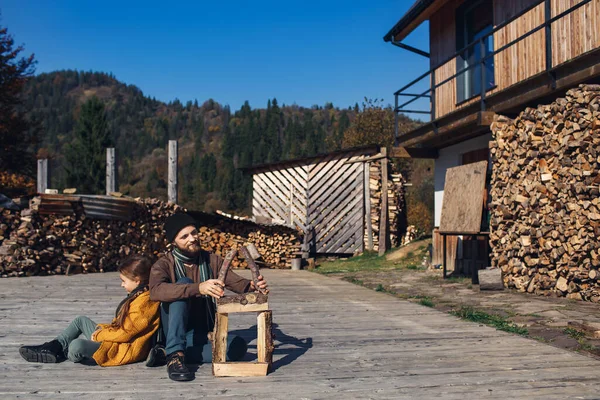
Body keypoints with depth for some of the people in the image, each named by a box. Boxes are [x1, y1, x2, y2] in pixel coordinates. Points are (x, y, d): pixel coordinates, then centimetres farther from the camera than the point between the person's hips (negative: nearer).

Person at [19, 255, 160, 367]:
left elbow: (125, 333, -23)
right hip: (118, 339, 12)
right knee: (81, 321, 22)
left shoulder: (143, 303, -20)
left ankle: (60, 353, 6)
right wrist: (103, 328, 6)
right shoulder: (137, 297, 14)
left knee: (77, 345, -28)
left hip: (124, 350, -12)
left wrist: (99, 335, -10)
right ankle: (54, 347, 9)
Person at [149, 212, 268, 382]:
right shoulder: (164, 265, -5)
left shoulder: (213, 261, 7)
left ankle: (172, 354, -16)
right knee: (183, 283, -24)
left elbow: (236, 282, -8)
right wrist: (198, 288, -41)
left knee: (238, 346, -26)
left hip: (204, 335, 3)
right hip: (174, 335, -3)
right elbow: (156, 291, -27)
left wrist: (253, 285, -33)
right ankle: (174, 354, -32)